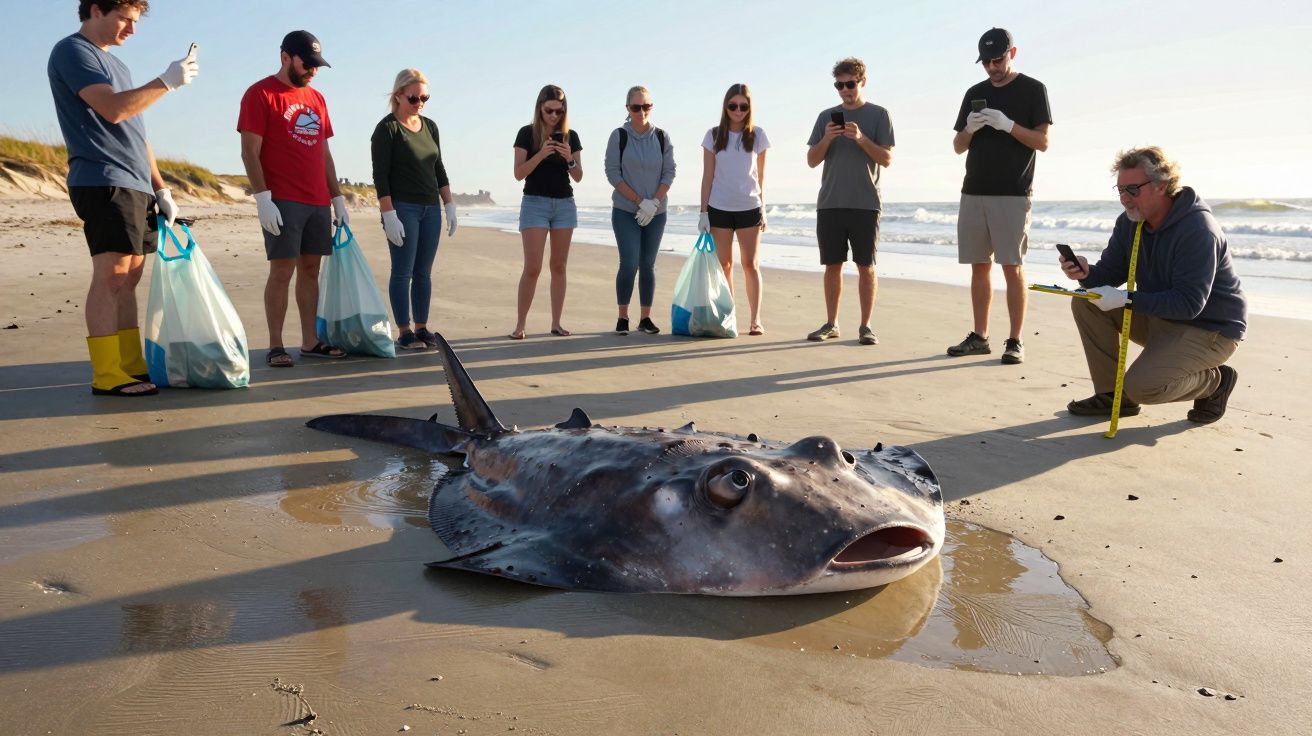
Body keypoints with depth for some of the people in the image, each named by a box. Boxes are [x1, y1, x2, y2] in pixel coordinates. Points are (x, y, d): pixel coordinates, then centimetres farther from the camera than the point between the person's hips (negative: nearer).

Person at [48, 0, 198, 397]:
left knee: (129, 278, 6)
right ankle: (107, 374, -12)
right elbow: (113, 110, -17)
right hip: (103, 182, -9)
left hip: (136, 186, 9)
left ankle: (131, 366, 9)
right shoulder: (72, 51, -2)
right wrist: (166, 81, -13)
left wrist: (160, 189, 19)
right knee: (111, 275, -12)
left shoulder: (114, 64, 24)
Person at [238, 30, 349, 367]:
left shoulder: (316, 98, 18)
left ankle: (310, 341, 12)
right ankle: (275, 346, 1)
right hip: (282, 201, -6)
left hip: (318, 201, 6)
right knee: (282, 270, -6)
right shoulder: (260, 94, -1)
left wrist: (337, 198, 15)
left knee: (310, 269, 7)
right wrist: (262, 198, -16)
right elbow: (250, 152, -7)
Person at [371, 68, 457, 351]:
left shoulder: (430, 126, 13)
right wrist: (389, 216, -17)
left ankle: (422, 328, 13)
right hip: (402, 208, -6)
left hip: (431, 208, 6)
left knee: (424, 272, 7)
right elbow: (380, 176, -11)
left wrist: (449, 205, 11)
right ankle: (404, 332, 2)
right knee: (403, 272, -3)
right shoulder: (387, 129, -6)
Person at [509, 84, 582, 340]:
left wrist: (569, 158, -14)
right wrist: (540, 154, -20)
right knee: (532, 267, -10)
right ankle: (520, 323, -1)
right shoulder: (527, 133, -2)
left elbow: (578, 177, 5)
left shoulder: (570, 136, 6)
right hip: (535, 203, -3)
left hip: (564, 204, 3)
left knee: (559, 266, 4)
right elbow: (519, 174, -7)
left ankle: (556, 323, 7)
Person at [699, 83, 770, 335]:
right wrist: (703, 212, -2)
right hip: (719, 208, 1)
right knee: (724, 264, 7)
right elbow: (707, 177, 2)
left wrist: (763, 210, 7)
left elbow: (761, 177, 7)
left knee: (751, 264, 2)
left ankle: (755, 319, 4)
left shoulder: (757, 136, 2)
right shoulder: (714, 136, 2)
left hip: (749, 208, 0)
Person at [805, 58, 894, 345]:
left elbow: (886, 159, -2)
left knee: (866, 266, 0)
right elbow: (812, 161, 9)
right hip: (829, 203, 3)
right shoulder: (827, 117, 12)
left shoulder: (878, 115, 4)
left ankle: (866, 325, 6)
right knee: (832, 265, 5)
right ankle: (831, 324, 13)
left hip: (865, 203, -2)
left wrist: (861, 138, -16)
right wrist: (827, 139, -9)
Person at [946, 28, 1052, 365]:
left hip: (1013, 194, -5)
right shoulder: (975, 93, 15)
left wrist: (1007, 124, -18)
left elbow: (1043, 141, -4)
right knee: (979, 267, 6)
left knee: (1012, 267, -7)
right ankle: (979, 337, 13)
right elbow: (958, 146, 15)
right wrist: (970, 129, -7)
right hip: (973, 193, 5)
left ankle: (1015, 342, -3)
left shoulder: (1032, 89, 2)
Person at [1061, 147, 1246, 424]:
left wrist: (1127, 299, -37)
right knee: (1085, 303, -9)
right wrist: (1085, 273, -23)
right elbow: (1110, 273, 1)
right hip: (1160, 318, 8)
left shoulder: (1198, 230, -25)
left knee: (1141, 386, -27)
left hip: (1211, 330, -8)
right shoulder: (1130, 222, -1)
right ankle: (1112, 394, -2)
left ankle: (1215, 381, 5)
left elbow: (1189, 303, -30)